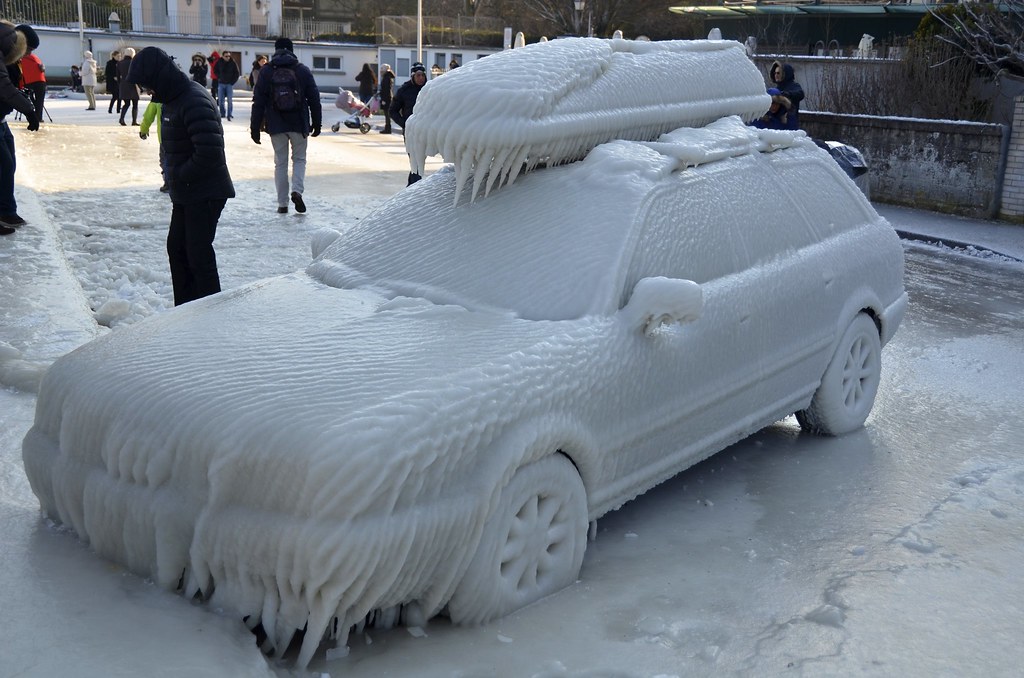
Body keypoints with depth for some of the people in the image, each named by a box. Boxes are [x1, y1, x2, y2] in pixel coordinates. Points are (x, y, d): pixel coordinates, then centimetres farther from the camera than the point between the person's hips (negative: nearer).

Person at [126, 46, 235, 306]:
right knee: (177, 248, 17)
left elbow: (210, 152, -29)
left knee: (199, 254, -5)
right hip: (185, 194, 11)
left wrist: (180, 175, -17)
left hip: (205, 194, -11)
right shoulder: (172, 99, 11)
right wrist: (176, 176, 6)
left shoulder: (195, 102, -22)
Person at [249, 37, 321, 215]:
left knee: (280, 163, 9)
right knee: (299, 159, 14)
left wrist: (255, 127, 4)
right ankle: (297, 190, -11)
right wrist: (316, 123, 10)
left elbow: (258, 101, 0)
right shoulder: (303, 70, 1)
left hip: (276, 125, 0)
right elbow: (314, 99, 2)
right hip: (299, 124, 0)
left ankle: (282, 203, 9)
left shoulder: (266, 71, 1)